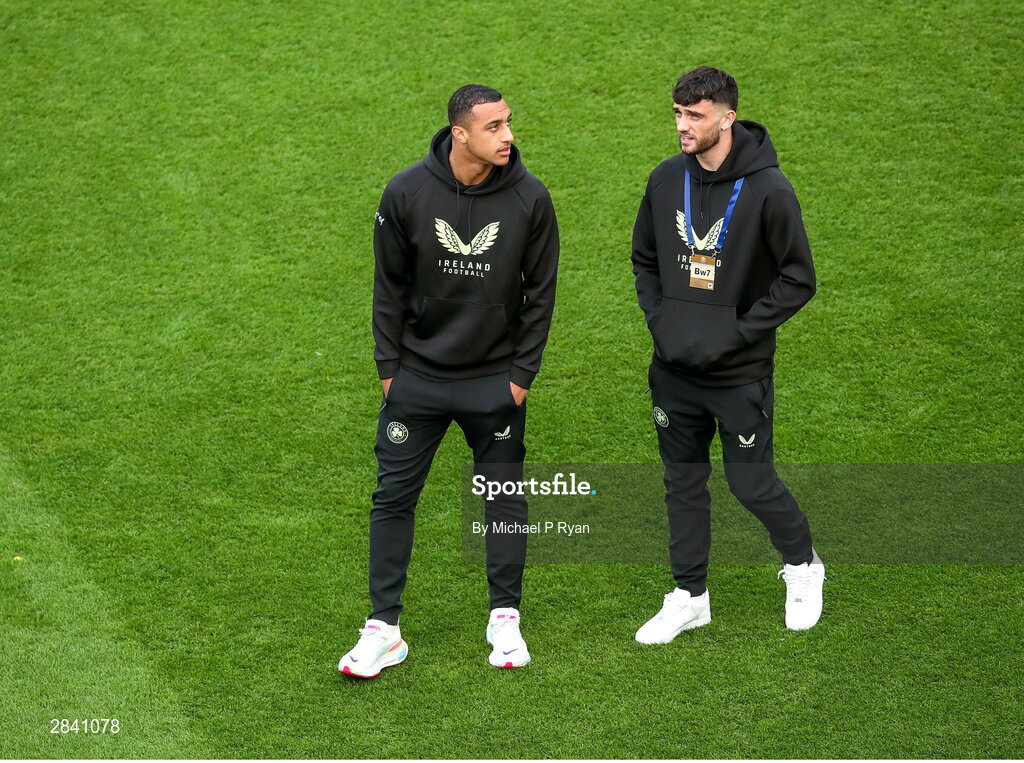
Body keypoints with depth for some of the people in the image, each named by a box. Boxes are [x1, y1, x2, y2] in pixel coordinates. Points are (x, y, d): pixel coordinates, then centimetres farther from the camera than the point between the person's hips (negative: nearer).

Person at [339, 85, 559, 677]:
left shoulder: (530, 198, -11)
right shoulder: (407, 193, -11)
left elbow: (541, 290, -1)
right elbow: (390, 287, -1)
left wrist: (523, 372, -3)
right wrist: (389, 366, -1)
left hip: (496, 382, 0)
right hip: (418, 377, 0)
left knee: (504, 495, 9)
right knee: (394, 495, 3)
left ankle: (506, 618, 25)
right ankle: (384, 629, 13)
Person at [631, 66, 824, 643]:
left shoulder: (768, 189, -15)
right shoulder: (667, 180, 1)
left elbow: (798, 280, -10)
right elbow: (645, 259, 15)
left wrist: (739, 331, -14)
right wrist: (659, 319, 2)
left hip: (741, 375, -5)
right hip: (675, 370, 5)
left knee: (752, 483, 3)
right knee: (684, 483, 13)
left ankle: (803, 564, 31)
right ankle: (690, 596, 27)